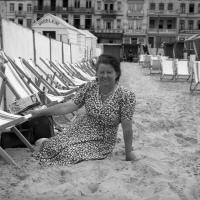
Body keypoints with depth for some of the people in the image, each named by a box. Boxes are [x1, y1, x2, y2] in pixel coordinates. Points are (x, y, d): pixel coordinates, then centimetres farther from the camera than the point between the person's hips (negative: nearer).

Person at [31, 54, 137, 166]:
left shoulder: (126, 97, -15)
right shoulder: (89, 87, -4)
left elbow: (127, 128, -14)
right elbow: (68, 107, -1)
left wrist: (129, 153, -12)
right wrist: (40, 112, -2)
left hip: (101, 142, -3)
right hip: (79, 131, 3)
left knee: (71, 155, -27)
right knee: (50, 147, -18)